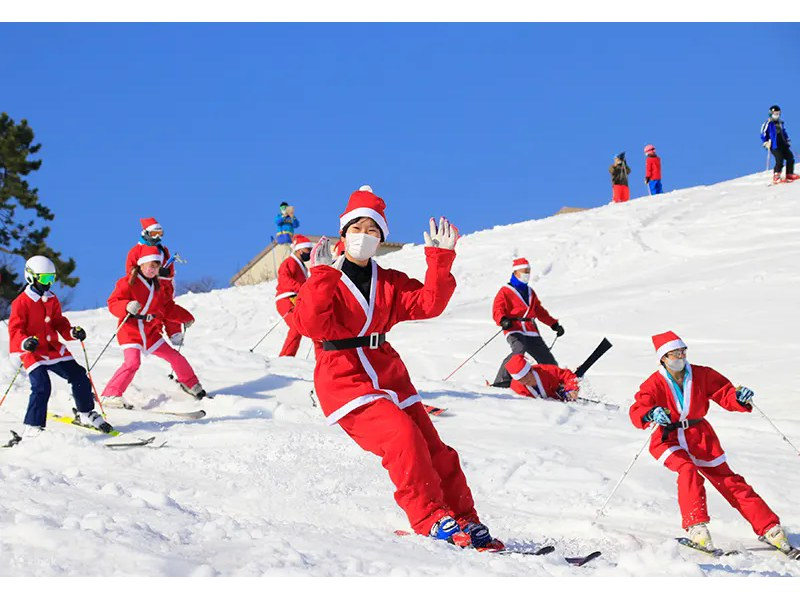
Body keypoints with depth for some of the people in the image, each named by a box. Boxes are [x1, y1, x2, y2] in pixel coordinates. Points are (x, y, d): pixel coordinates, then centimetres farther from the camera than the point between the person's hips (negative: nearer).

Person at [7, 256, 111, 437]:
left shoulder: (52, 299, 11)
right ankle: (33, 427, -11)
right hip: (33, 353, -6)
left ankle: (86, 415, 24)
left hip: (54, 349, 6)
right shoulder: (21, 303, -9)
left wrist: (73, 332, -5)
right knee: (41, 387, -21)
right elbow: (15, 329, -13)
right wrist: (25, 342, -33)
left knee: (79, 378, 5)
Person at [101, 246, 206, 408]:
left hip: (150, 333, 7)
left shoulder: (158, 287, 15)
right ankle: (110, 395, -25)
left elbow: (168, 308, 23)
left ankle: (190, 384, 33)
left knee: (175, 357, 10)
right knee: (132, 362, -28)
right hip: (130, 331, -6)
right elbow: (113, 303, -15)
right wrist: (127, 307, -34)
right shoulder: (127, 283, -7)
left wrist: (185, 317, 16)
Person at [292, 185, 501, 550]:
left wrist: (439, 260, -8)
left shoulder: (390, 284, 14)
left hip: (388, 376, 6)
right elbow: (311, 326, -18)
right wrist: (323, 275, -25)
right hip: (343, 380, -6)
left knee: (433, 450, -3)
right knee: (401, 436, -25)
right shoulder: (326, 281, -1)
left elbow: (427, 304, 0)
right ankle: (430, 520, -19)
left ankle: (464, 522, 6)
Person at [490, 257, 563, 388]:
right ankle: (503, 380, -38)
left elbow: (540, 311, 34)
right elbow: (497, 310, -6)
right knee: (519, 350, -37)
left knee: (549, 361, 5)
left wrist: (554, 324, 28)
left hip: (531, 332, 7)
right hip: (514, 330, -7)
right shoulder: (505, 291, 5)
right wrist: (503, 320, -28)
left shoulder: (530, 292, 27)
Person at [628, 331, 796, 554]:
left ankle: (769, 528, 3)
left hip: (700, 436, 2)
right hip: (669, 439, -2)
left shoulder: (702, 375, -4)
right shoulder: (655, 384, -13)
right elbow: (636, 412, -24)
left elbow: (724, 394, -4)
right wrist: (651, 414, -47)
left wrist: (739, 398, -28)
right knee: (687, 470, -32)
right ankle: (696, 527, -33)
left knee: (726, 479, -1)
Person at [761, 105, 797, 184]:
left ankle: (789, 175, 5)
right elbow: (763, 134, -5)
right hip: (775, 146, -7)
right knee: (780, 160, -19)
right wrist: (766, 143, -13)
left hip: (783, 144, 7)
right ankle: (776, 177, -12)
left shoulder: (780, 123, 18)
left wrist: (787, 141, 25)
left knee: (790, 157, -3)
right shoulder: (768, 123, -4)